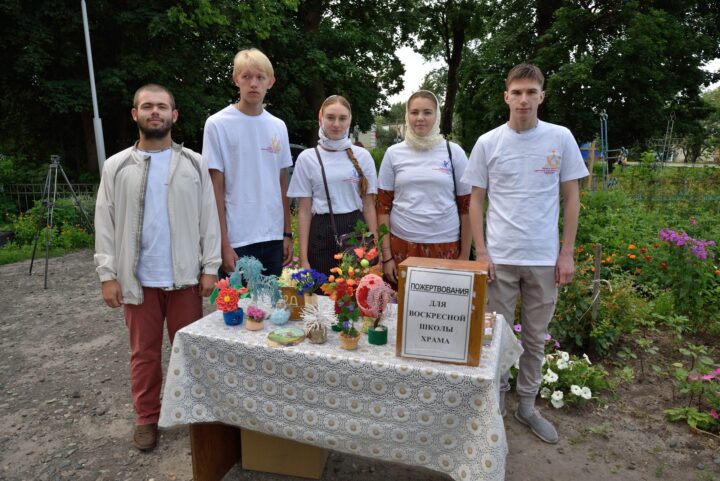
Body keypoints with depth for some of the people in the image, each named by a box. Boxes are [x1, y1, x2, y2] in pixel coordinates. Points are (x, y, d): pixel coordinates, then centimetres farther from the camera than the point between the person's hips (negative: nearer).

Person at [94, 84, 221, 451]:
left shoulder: (194, 163, 2)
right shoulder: (116, 166, 3)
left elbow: (208, 217, 0)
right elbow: (105, 224, 3)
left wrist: (209, 267, -5)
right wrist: (107, 275, -3)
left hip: (185, 276, 0)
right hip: (138, 279, 1)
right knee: (144, 352, 12)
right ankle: (147, 417, 28)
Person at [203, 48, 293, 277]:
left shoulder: (278, 126, 8)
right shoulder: (217, 124, -5)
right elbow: (216, 189, -6)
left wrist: (287, 233, 9)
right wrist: (224, 244, -9)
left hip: (274, 238, 4)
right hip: (237, 241, -4)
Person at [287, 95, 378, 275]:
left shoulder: (363, 156, 3)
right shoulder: (306, 158, 0)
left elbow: (368, 206, 5)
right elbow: (304, 210, 0)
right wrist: (303, 258, -3)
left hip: (356, 231, 1)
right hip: (322, 234, -1)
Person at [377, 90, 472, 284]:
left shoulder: (454, 152, 3)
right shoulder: (393, 153, 4)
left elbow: (466, 207, 4)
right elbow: (383, 207, 4)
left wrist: (465, 254, 0)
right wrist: (386, 255, -2)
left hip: (446, 246, 0)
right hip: (402, 244, 1)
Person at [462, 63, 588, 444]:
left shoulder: (561, 138, 2)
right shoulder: (488, 143, 0)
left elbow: (571, 198, 4)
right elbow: (476, 199, 2)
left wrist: (567, 253, 0)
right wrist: (480, 251, -5)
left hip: (545, 258, 1)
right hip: (499, 257, -1)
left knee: (536, 338, 13)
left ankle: (527, 405, 31)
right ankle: (495, 405, 27)